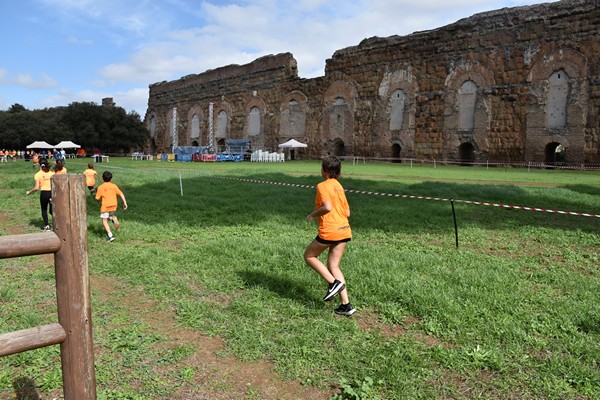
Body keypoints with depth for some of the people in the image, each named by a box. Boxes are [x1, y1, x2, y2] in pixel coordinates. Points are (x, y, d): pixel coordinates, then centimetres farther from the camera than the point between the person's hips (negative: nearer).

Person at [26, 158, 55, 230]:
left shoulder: (38, 175, -4)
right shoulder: (52, 173, 2)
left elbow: (36, 188, -8)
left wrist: (29, 192, 7)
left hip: (44, 193, -2)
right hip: (52, 193, 2)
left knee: (44, 210, 17)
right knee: (52, 210, 16)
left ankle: (46, 225, 12)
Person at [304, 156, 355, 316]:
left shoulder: (323, 186, -8)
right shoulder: (339, 186, 16)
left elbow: (327, 207, -24)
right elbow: (347, 213, 17)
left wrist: (313, 215, -8)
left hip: (329, 231, -8)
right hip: (344, 230, 8)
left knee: (309, 256, 14)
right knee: (333, 266, 13)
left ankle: (334, 283, 1)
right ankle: (346, 305, 9)